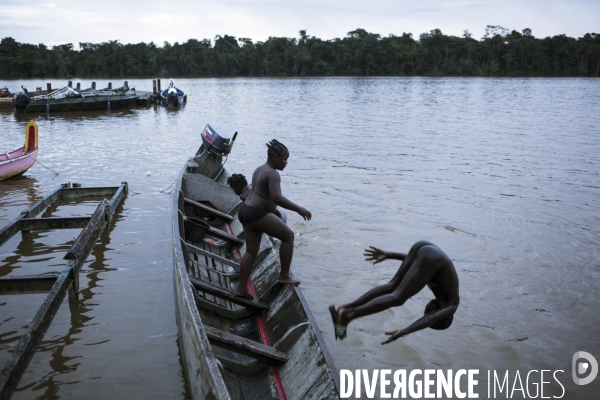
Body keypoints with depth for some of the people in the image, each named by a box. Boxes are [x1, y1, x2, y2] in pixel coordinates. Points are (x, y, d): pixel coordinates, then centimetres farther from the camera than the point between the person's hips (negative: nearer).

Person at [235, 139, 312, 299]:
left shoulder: (260, 169, 15)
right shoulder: (273, 174, -16)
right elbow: (277, 198, -30)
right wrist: (298, 209, -28)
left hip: (246, 211, 10)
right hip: (257, 215, -10)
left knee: (251, 251, 14)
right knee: (288, 235, 0)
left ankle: (242, 288, 17)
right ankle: (284, 275, 5)